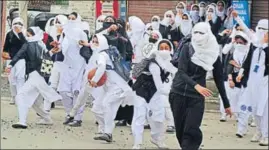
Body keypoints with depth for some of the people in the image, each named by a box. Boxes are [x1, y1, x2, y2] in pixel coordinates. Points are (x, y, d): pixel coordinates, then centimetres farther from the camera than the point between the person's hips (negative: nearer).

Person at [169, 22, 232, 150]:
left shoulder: (213, 54, -2)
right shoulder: (187, 48, -6)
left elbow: (219, 79, 6)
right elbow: (181, 72, -17)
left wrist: (226, 104, 8)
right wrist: (196, 85, -36)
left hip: (197, 97, 0)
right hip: (178, 93, 1)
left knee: (191, 131, -13)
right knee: (180, 130, 7)